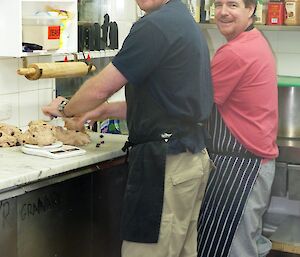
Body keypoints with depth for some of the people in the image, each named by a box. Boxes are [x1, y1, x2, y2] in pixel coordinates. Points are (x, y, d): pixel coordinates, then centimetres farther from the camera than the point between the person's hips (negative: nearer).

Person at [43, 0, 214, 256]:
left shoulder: (155, 25, -17)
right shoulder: (185, 21, 15)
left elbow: (100, 89, -11)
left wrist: (64, 108, 8)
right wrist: (107, 110, 19)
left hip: (166, 163, -10)